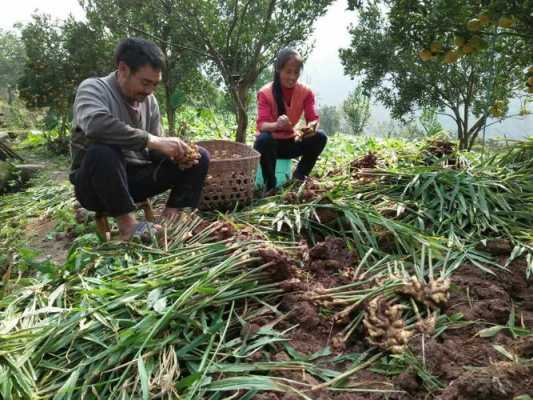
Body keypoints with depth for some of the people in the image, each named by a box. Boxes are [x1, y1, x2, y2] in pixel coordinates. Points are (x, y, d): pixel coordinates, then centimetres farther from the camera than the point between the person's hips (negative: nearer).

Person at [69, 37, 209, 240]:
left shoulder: (149, 100, 5)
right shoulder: (93, 88, -12)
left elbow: (154, 150, 7)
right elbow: (95, 124, -36)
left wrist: (175, 151, -16)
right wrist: (153, 141, -35)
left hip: (136, 177, 5)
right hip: (95, 184, -5)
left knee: (199, 157, -4)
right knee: (102, 151, -39)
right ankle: (128, 225, -25)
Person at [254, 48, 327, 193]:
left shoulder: (306, 92, -6)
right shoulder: (265, 92, -16)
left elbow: (313, 119, -14)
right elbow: (261, 124, -27)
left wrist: (312, 126, -40)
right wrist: (276, 125, -50)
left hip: (290, 142, 3)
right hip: (269, 143, -3)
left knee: (320, 137, -20)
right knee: (264, 139, -38)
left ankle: (298, 178, -7)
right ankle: (270, 184, -19)